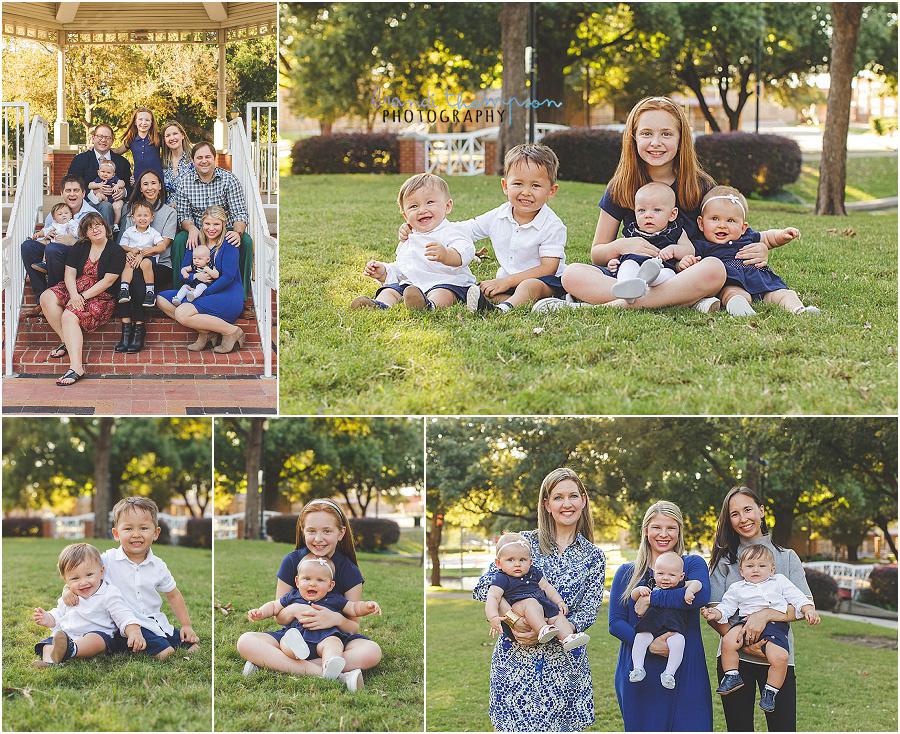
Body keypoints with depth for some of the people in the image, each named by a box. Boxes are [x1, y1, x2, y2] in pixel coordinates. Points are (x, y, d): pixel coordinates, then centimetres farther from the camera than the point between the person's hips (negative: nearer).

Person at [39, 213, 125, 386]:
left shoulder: (116, 252, -3)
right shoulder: (79, 248, 13)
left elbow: (108, 281, -11)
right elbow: (70, 274, 5)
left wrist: (83, 297, -17)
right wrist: (74, 295, -16)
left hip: (100, 296, -6)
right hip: (75, 289, 6)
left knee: (69, 316, -32)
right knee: (47, 297, -23)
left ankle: (76, 366, -43)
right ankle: (67, 341, -17)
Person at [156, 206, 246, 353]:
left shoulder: (228, 243, -8)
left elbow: (228, 276, -15)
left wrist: (204, 293, -19)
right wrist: (195, 277, -14)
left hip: (229, 297, -8)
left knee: (182, 313, -27)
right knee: (161, 299, -3)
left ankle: (232, 331, -15)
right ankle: (204, 331, -11)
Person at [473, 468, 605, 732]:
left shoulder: (593, 557, 9)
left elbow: (588, 611, 0)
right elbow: (484, 586, -4)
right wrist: (513, 619, -20)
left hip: (565, 661, 1)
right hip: (516, 658, -1)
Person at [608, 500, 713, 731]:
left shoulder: (692, 564, 9)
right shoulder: (627, 573, 12)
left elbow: (700, 595, -15)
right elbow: (615, 623, 1)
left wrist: (651, 598, -14)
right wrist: (649, 645, -15)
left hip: (685, 673, -1)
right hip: (639, 675, 1)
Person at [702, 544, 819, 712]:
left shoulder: (779, 582, 21)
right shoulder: (737, 588, 21)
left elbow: (797, 598, 18)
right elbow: (726, 607, 16)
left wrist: (809, 610, 0)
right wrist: (715, 613, -4)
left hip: (775, 624, -1)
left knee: (779, 657, -28)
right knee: (728, 641, -30)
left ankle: (770, 691, -7)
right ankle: (732, 676, -11)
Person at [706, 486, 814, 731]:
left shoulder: (787, 557, 9)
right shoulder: (725, 560, 8)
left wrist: (766, 614, -20)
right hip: (734, 657, 0)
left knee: (783, 726, -8)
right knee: (739, 727, 3)